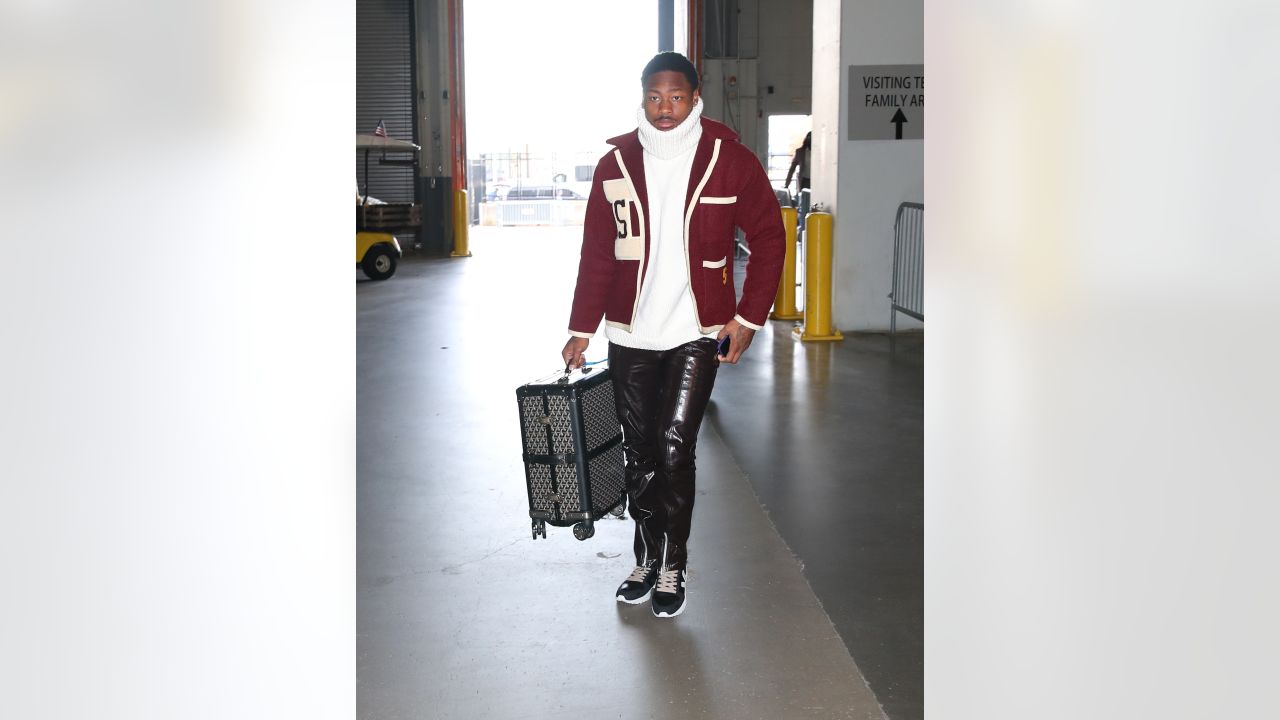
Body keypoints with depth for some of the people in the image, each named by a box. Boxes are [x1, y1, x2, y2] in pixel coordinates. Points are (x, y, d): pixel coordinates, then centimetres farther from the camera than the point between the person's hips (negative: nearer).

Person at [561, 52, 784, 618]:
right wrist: (582, 330, 5)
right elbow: (596, 254, 7)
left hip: (697, 333, -3)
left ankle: (673, 568, 9)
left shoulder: (731, 160, -4)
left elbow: (768, 240, 2)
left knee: (674, 449, -8)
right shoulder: (616, 164, 2)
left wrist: (748, 318, -4)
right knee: (638, 454, 10)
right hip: (630, 336, 3)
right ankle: (647, 558, 27)